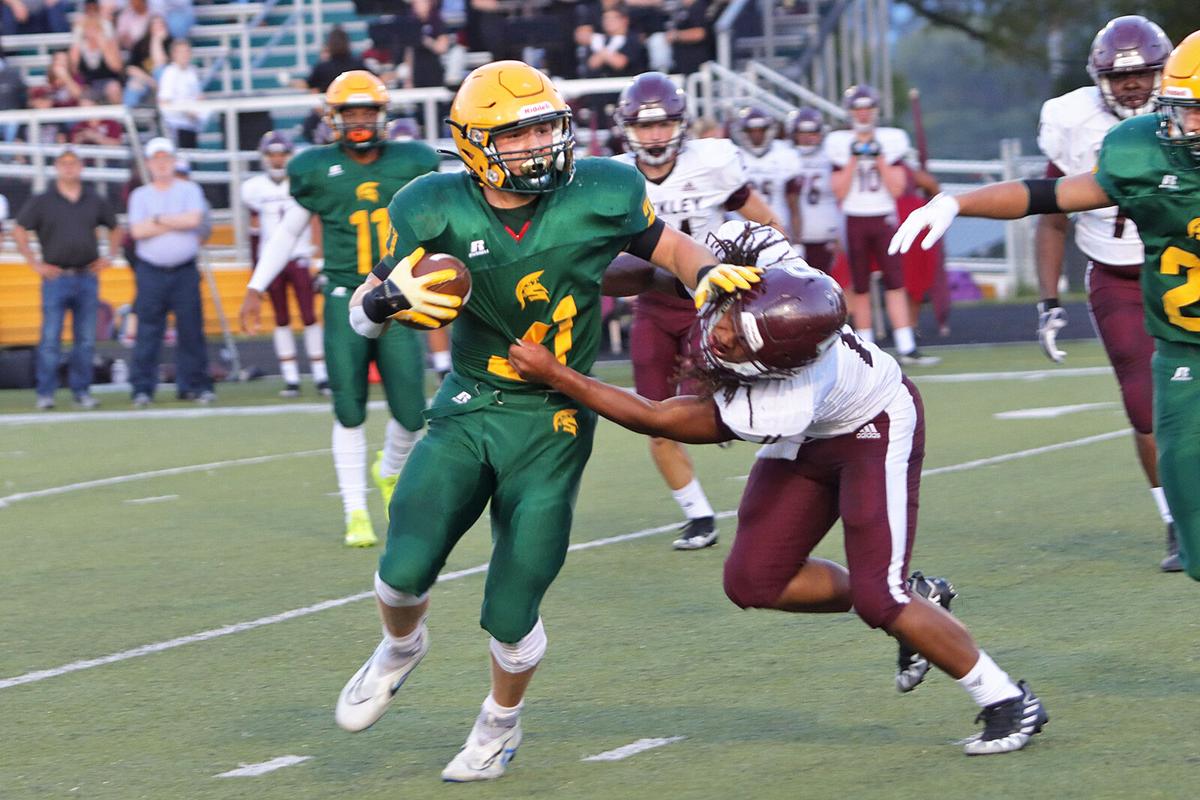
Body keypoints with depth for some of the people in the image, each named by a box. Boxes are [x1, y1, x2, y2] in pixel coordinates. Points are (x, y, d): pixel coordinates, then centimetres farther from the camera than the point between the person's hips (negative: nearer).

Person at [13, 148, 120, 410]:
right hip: (56, 278, -3)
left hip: (87, 278, 3)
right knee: (50, 339, -5)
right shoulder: (41, 202, 2)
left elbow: (115, 229, 23)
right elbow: (19, 232, 2)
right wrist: (35, 264, -4)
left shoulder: (95, 202, 11)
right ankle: (45, 393, -1)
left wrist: (109, 257, 10)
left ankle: (81, 391, 10)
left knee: (86, 340, 3)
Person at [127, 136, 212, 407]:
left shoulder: (189, 190, 9)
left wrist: (159, 220, -6)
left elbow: (194, 219, -10)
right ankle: (143, 388, -1)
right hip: (151, 272, 0)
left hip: (185, 272, 0)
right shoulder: (140, 195, 10)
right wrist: (177, 223, -6)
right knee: (147, 334, -3)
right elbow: (137, 231, -5)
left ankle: (194, 385, 7)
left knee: (191, 330, 0)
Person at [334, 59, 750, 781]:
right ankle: (402, 648, 24)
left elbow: (668, 247, 8)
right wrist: (390, 300, -24)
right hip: (466, 413, 1)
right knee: (406, 568, -15)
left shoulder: (601, 194, -11)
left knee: (510, 616, -2)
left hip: (553, 425, -1)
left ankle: (503, 720, 31)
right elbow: (363, 309, -1)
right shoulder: (438, 212, -10)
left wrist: (710, 274, -14)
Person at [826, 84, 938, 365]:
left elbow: (897, 189, -2)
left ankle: (907, 349, -11)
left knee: (896, 283, -8)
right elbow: (839, 192, -3)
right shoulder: (841, 144, 3)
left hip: (884, 219, 0)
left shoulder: (890, 141, 4)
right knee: (860, 287, 3)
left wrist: (879, 158, -10)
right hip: (855, 222, 0)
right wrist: (855, 159, -9)